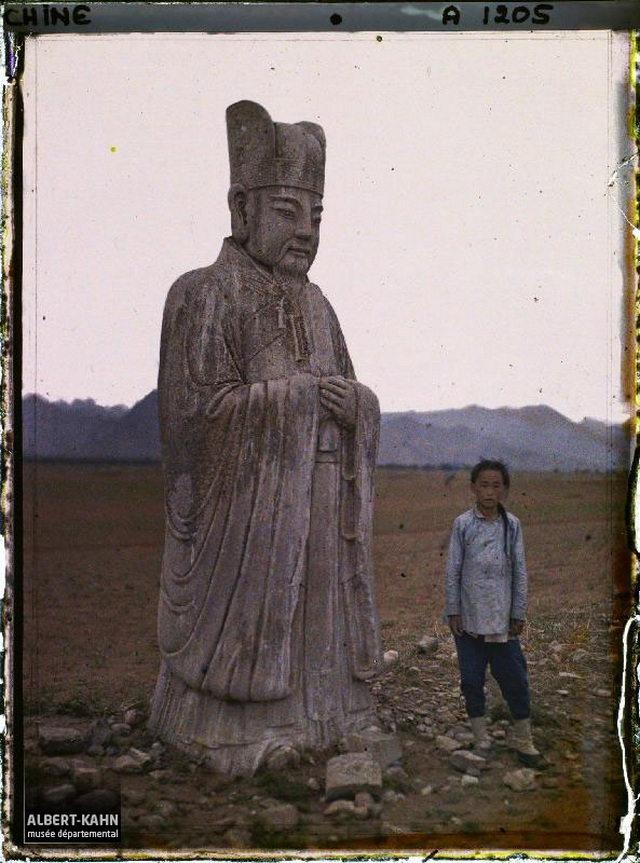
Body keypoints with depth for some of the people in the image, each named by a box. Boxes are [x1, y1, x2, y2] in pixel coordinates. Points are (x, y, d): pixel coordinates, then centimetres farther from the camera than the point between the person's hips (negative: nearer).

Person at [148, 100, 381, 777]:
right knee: (240, 636, 1)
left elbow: (354, 403, 11)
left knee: (308, 633, 13)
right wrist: (301, 397, -16)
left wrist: (352, 403, -12)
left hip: (315, 515, 7)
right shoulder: (202, 296, -8)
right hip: (243, 514, -6)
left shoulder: (315, 304, 12)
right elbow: (198, 410, -17)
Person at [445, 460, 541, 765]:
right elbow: (453, 570, -1)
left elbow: (520, 571, 3)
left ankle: (522, 739, 17)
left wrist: (519, 614, 1)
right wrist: (453, 611, -3)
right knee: (472, 679, 8)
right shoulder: (463, 524, -4)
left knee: (514, 677, 3)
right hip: (469, 617, 0)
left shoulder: (512, 525, -1)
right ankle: (480, 737, 22)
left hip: (502, 618, 1)